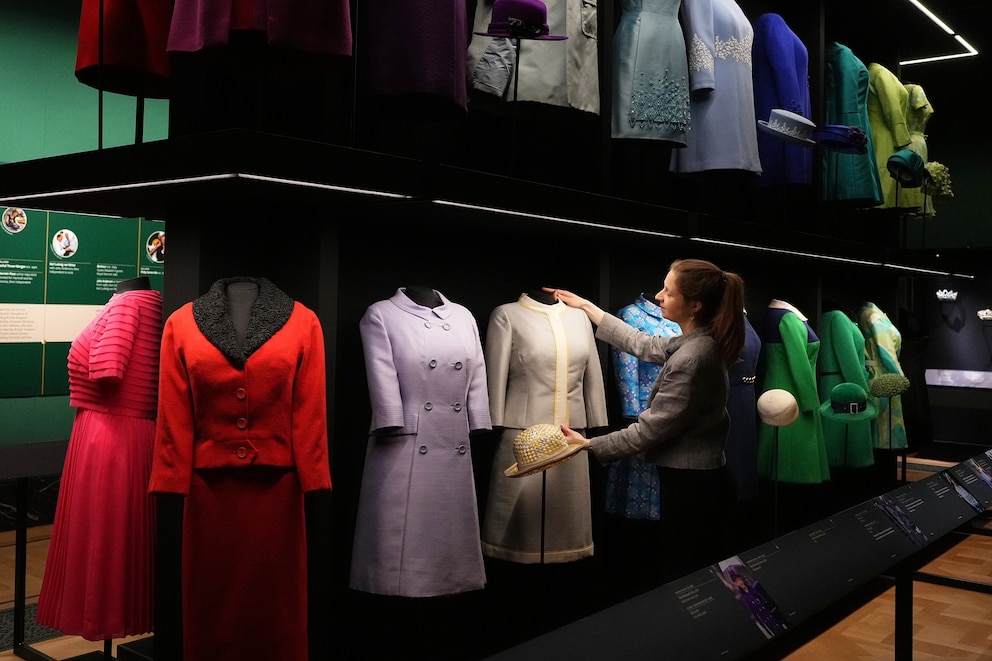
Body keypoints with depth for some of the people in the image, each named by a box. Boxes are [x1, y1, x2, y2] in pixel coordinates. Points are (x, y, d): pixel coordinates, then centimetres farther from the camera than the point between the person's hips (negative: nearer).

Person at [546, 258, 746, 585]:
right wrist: (586, 307, 25)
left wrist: (589, 445, -11)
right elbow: (644, 345, 21)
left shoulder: (691, 359, -24)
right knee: (696, 581, 19)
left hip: (692, 488, -10)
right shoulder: (697, 342, 5)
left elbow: (650, 430, -20)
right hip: (702, 482, 10)